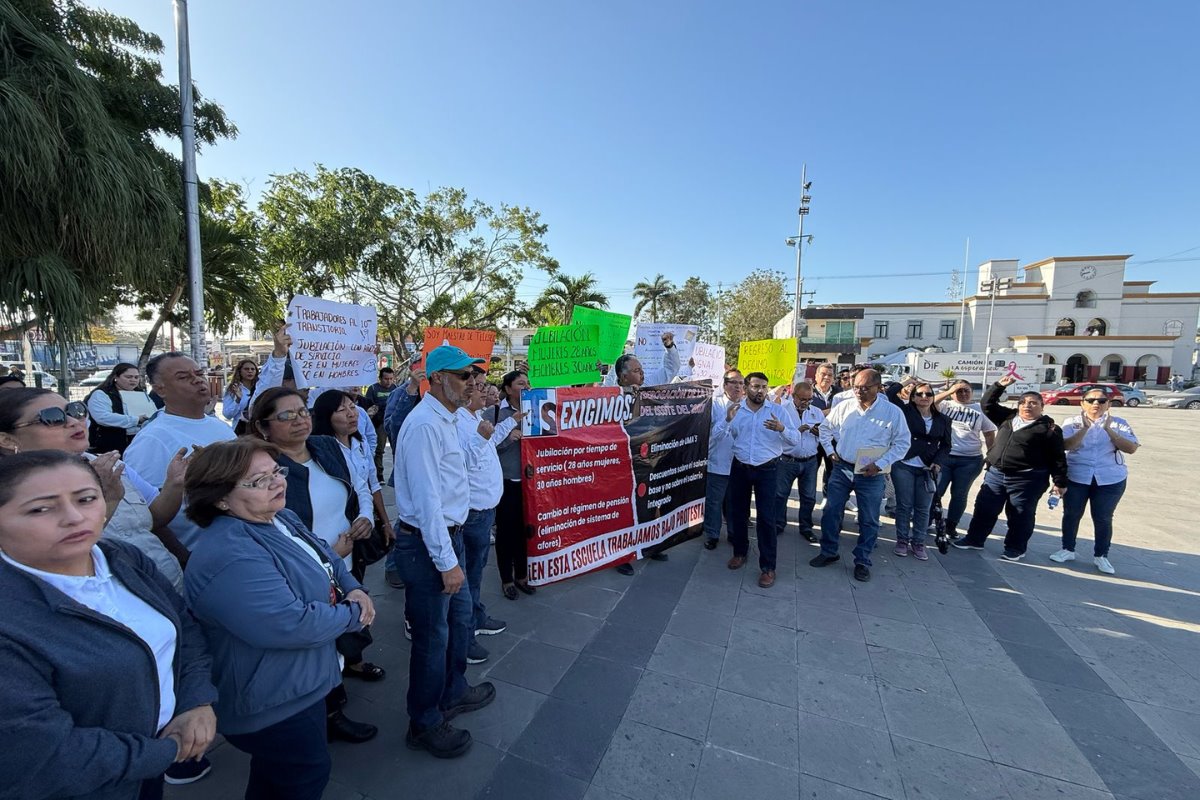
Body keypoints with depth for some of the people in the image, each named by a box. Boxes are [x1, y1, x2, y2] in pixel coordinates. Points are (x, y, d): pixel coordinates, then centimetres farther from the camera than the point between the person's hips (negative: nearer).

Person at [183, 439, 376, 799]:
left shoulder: (281, 519, -1)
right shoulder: (229, 558, -32)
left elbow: (328, 560, 9)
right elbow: (293, 625, -35)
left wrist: (354, 590, -10)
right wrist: (354, 615, -19)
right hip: (274, 706, -9)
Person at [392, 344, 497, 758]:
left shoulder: (444, 420, 10)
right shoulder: (424, 424, -22)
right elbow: (426, 499, -25)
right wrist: (446, 561, -23)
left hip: (449, 535, 10)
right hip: (428, 543, -10)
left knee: (460, 617, 23)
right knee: (432, 635, 7)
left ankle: (453, 692, 45)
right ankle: (425, 724, 28)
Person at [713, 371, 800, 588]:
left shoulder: (777, 410, -5)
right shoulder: (734, 409, 0)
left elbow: (796, 440, -9)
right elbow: (717, 437, -6)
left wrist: (781, 428, -28)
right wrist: (728, 420, -23)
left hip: (767, 469, -2)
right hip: (740, 467, 3)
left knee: (766, 517, -3)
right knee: (738, 512, 14)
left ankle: (768, 567, 8)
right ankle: (740, 552, 35)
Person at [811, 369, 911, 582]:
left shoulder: (893, 412, -9)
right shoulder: (843, 408, -2)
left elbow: (903, 442, -4)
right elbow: (825, 428, 13)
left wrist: (880, 464, -13)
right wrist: (830, 451, 4)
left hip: (871, 475, -2)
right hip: (842, 469, 2)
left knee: (869, 520, 9)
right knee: (830, 512, 8)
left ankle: (862, 561, 25)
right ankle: (828, 552, 25)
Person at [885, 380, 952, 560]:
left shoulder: (942, 420, 7)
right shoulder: (905, 411, 0)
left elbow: (945, 445, 8)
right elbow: (889, 395, -8)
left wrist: (938, 463, -6)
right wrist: (903, 384, -2)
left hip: (927, 469, 2)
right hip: (903, 466, -2)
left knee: (923, 508, 7)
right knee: (904, 505, 4)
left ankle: (918, 543, 20)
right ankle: (902, 540, 17)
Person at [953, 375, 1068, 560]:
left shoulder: (1049, 428, -4)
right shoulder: (1008, 417, 10)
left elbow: (1057, 457, -4)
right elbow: (987, 404, 15)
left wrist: (1060, 482, -7)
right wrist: (999, 385, 4)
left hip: (1027, 479, -5)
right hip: (995, 474, 5)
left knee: (1020, 515, 6)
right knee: (984, 509, 9)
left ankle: (1015, 549, 20)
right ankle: (974, 539, 21)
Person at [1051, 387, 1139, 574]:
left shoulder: (1119, 423, 1)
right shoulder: (1072, 422, -1)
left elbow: (1131, 448, -10)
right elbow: (1066, 445, -15)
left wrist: (1108, 429, -18)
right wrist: (1086, 428, -22)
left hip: (1110, 479, 0)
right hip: (1076, 477, 0)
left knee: (1103, 518, 6)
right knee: (1071, 514, 8)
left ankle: (1101, 556, 21)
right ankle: (1068, 550, 22)